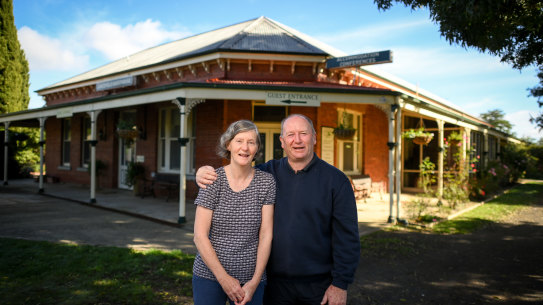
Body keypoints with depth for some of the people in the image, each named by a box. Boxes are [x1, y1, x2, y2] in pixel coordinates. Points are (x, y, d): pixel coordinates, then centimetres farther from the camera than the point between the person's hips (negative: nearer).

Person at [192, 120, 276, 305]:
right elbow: (200, 236, -8)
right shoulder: (213, 180, -7)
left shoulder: (266, 181, -3)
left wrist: (255, 282, -7)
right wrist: (224, 279, -10)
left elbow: (266, 235, -3)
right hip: (209, 275, -1)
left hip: (251, 279, 1)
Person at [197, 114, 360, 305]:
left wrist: (340, 284, -9)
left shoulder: (336, 179, -6)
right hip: (275, 282, 3)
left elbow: (347, 235, -7)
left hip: (319, 284, -2)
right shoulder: (269, 172, 2)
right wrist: (204, 173, -11)